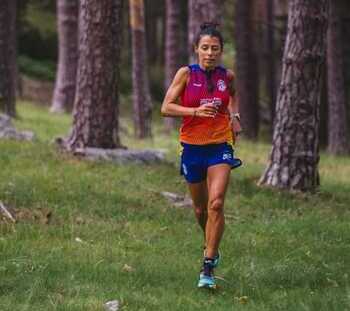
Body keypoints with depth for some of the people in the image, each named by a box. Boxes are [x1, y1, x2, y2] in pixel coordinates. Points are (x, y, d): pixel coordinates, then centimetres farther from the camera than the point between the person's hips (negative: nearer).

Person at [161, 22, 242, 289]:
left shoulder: (227, 76, 2)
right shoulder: (186, 74, -6)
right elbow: (166, 108, -8)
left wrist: (234, 116, 8)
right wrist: (196, 111, -21)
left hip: (220, 146, 0)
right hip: (192, 146, 0)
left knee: (216, 204, -17)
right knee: (200, 208, 13)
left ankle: (208, 267, -15)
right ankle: (211, 246, 44)